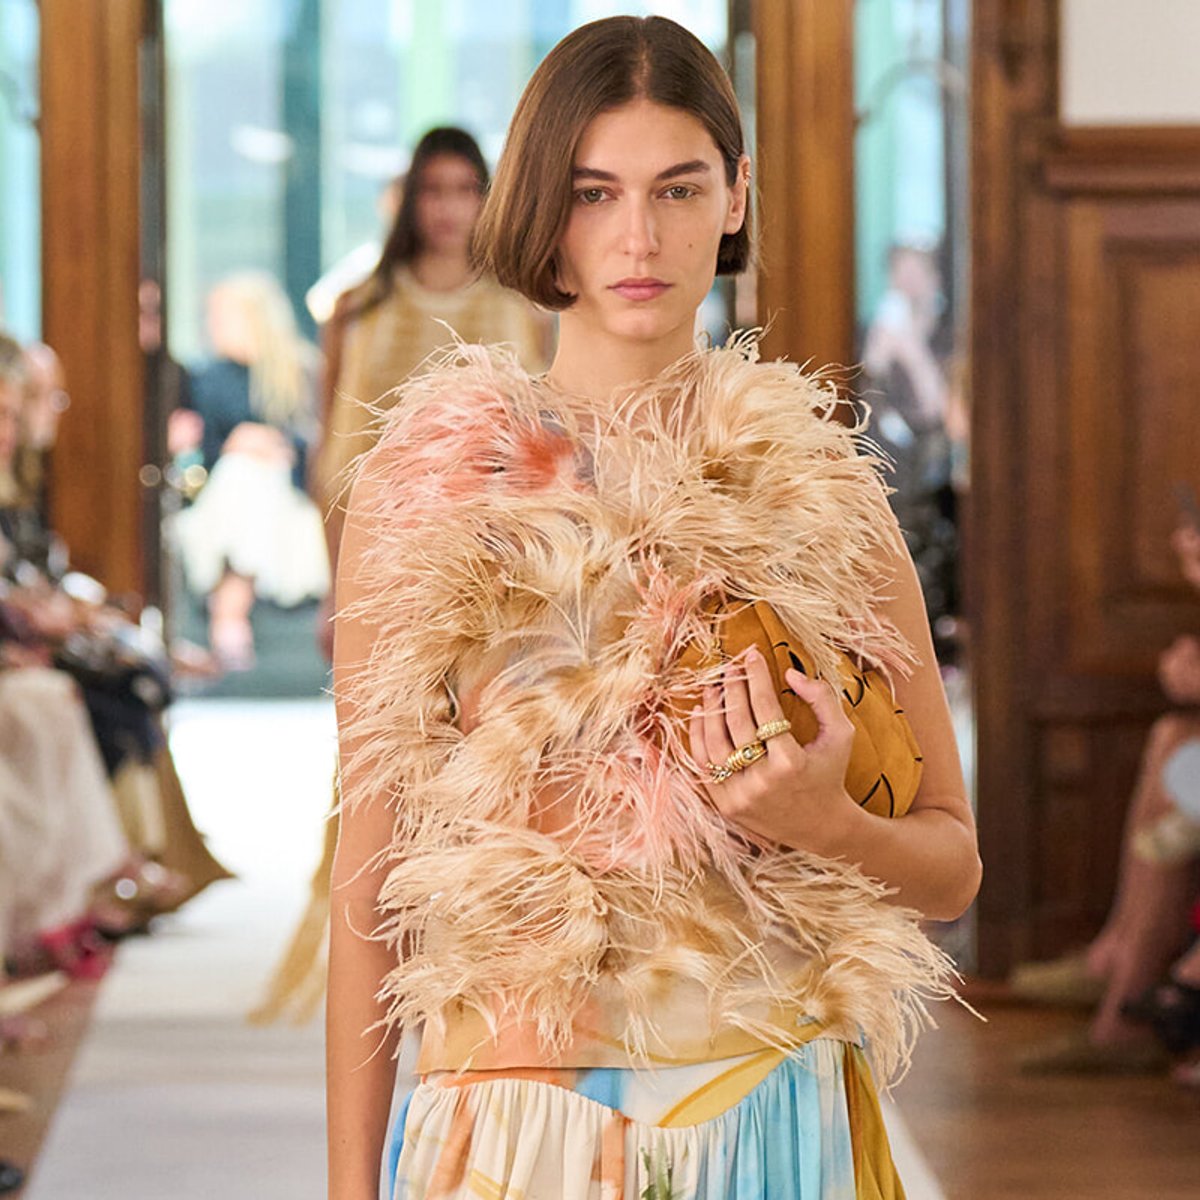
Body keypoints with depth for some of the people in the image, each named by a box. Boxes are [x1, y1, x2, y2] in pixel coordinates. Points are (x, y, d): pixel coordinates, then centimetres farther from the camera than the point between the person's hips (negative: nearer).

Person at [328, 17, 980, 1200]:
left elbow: (951, 862, 9)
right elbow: (367, 873, -1)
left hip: (773, 1105, 2)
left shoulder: (820, 487, 4)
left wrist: (828, 823, -12)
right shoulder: (427, 488, -2)